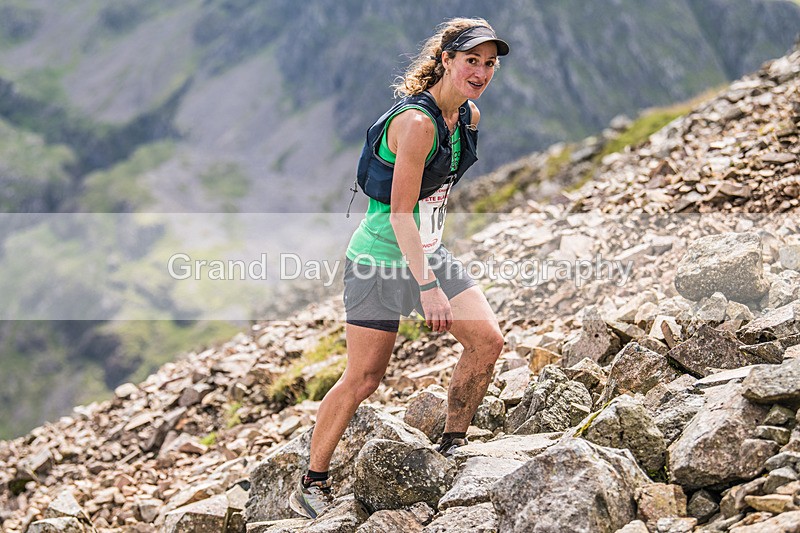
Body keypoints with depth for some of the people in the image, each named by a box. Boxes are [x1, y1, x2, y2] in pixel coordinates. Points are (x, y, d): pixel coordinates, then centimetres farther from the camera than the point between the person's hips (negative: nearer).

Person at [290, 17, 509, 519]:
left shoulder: (469, 116, 3)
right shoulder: (416, 121, -24)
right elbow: (400, 213, -26)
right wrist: (428, 288, -30)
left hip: (430, 252, 8)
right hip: (380, 259, -8)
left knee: (488, 338, -5)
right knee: (364, 376, -4)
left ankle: (453, 445, 13)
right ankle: (312, 483, 11)